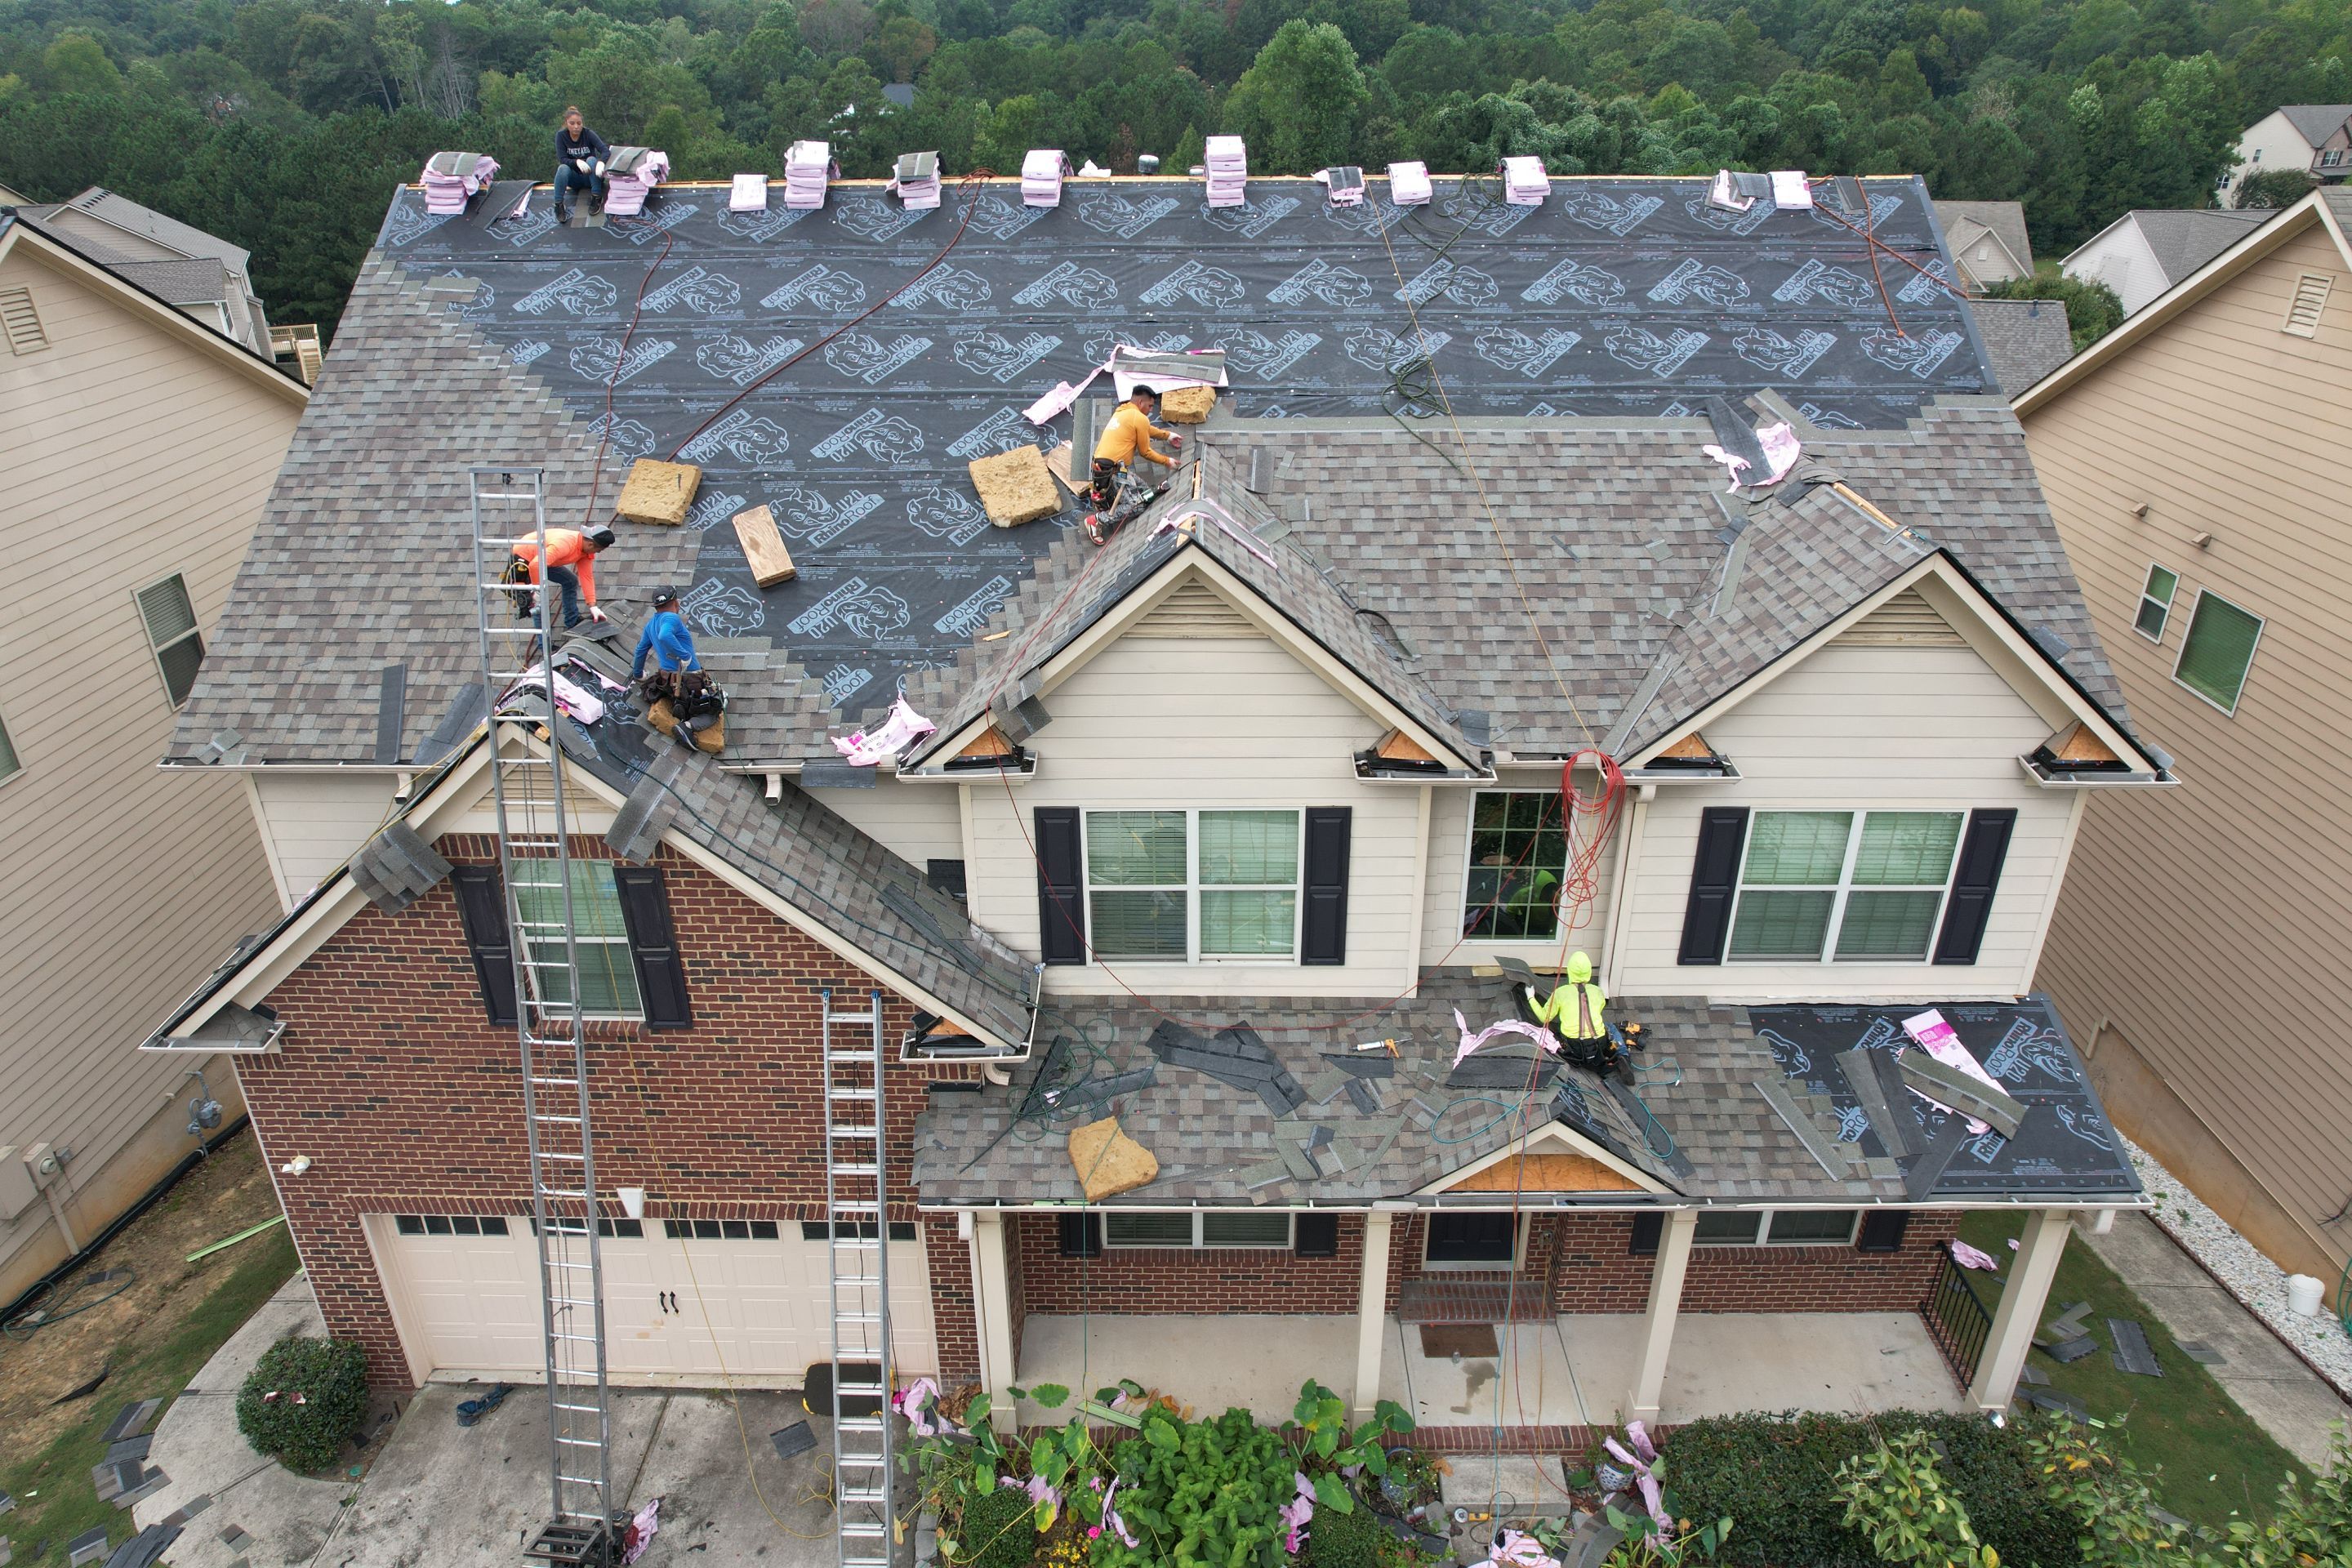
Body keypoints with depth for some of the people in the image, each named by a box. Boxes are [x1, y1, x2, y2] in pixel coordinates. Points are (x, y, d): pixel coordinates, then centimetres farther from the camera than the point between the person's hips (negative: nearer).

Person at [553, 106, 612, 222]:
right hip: (574, 178, 1)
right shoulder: (561, 135, -8)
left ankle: (596, 199, -29)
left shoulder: (588, 134, -11)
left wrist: (601, 163, -47)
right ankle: (559, 205, -28)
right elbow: (562, 160, -16)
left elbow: (606, 151, -24)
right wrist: (577, 162, -37)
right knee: (563, 168, -31)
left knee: (591, 159, -30)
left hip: (590, 177, -1)